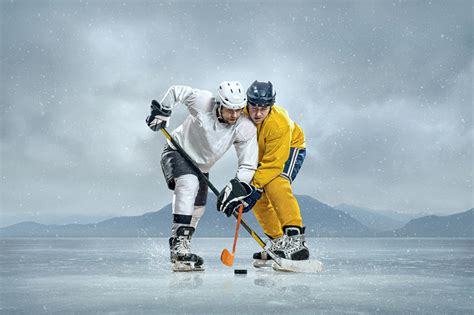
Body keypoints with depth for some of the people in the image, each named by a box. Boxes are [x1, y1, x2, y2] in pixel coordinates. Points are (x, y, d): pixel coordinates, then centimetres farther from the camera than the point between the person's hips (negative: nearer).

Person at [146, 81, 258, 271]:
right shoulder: (202, 102, -28)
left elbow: (248, 166, -20)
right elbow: (176, 91, -10)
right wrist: (162, 112, -14)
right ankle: (179, 243, -37)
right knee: (189, 184, -34)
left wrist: (236, 186, -34)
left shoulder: (246, 129, -22)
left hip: (201, 166, 5)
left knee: (197, 209, 12)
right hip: (177, 152, -5)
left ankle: (179, 253, 35)